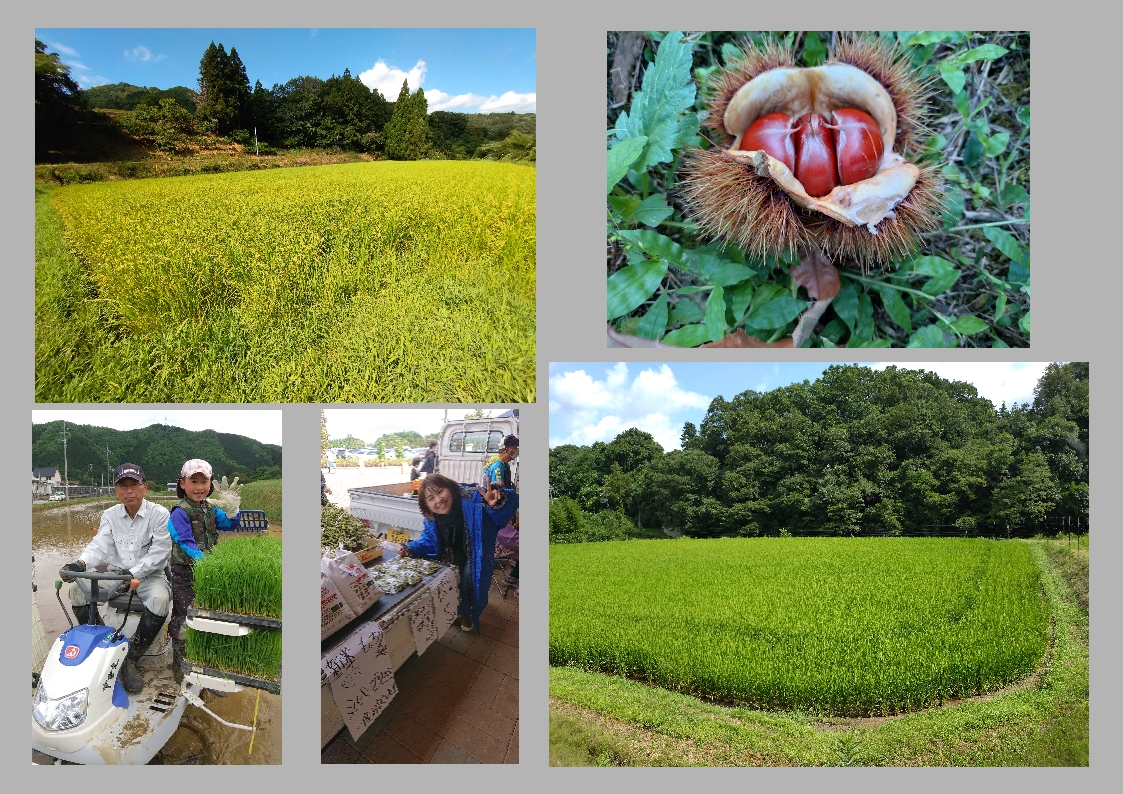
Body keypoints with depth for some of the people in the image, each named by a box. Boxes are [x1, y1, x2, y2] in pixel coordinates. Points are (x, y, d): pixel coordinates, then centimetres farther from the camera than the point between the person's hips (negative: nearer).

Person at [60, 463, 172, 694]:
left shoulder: (159, 514, -8)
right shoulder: (110, 515, 6)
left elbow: (159, 552, -15)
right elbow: (100, 545, -9)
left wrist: (133, 573, -28)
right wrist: (80, 564, -30)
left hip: (149, 576, -4)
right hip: (116, 573, 5)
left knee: (160, 599, -35)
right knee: (78, 590, -17)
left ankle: (130, 658, -22)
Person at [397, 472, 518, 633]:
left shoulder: (473, 499, -31)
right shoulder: (431, 518, -15)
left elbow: (511, 500, -33)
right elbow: (429, 541, 1)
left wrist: (497, 502, -57)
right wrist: (410, 549, -19)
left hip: (473, 556, -4)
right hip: (447, 556, 4)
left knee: (467, 577, -26)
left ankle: (467, 613, 6)